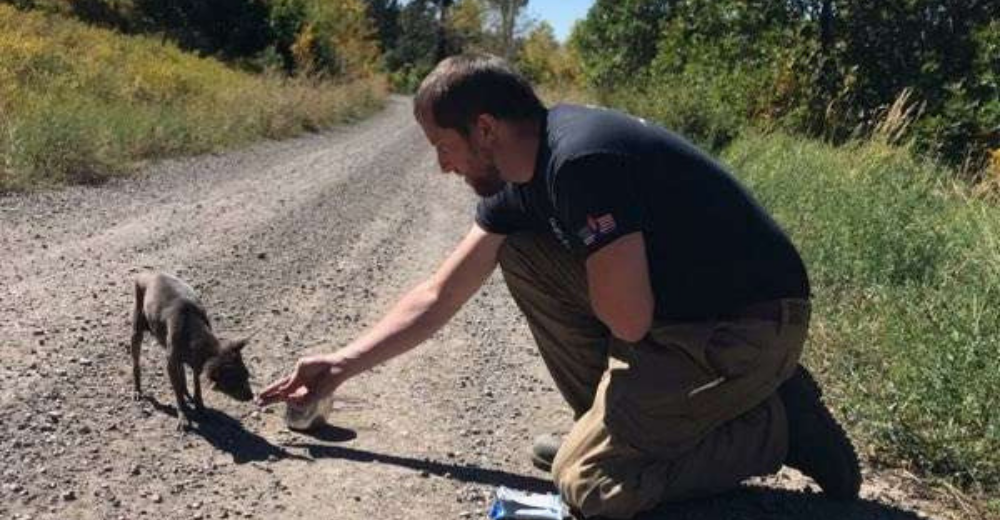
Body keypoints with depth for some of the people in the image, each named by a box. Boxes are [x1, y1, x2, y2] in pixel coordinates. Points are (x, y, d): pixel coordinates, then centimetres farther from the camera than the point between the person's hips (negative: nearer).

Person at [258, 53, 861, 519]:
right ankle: (613, 418, 11)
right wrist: (344, 363, 11)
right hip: (676, 304, 9)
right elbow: (439, 296, 10)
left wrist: (592, 262, -2)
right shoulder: (520, 182, 4)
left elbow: (628, 320, -24)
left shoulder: (580, 159, -26)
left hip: (749, 324, -9)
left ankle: (782, 422, 1)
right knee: (521, 252, 4)